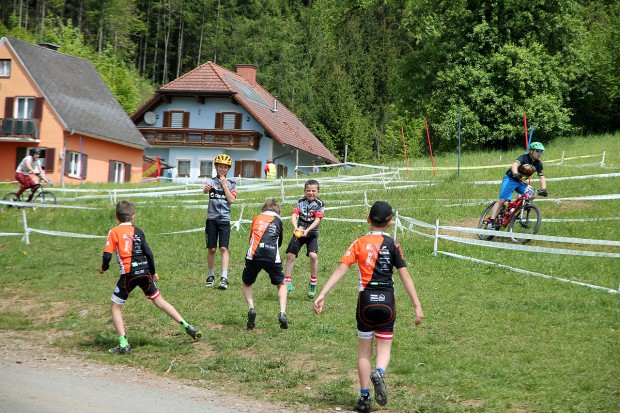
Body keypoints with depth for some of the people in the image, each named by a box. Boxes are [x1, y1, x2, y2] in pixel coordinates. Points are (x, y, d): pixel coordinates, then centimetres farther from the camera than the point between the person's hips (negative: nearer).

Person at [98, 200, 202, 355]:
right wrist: (153, 272, 19)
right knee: (159, 301, 17)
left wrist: (104, 268, 13)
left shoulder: (114, 232, 0)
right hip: (144, 272, 4)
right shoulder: (138, 231, 10)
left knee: (116, 307, 9)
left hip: (128, 274, -4)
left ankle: (123, 344, -3)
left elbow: (107, 255, -7)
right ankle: (187, 326, 13)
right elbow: (148, 253, 6)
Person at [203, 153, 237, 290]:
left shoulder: (231, 184, 10)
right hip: (212, 218, 1)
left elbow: (231, 200, -6)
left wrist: (224, 184, -6)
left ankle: (224, 278, -17)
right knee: (211, 249, 3)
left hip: (225, 219, -1)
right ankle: (211, 276, 18)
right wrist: (205, 189, -42)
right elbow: (204, 190, -17)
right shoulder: (211, 181, 6)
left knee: (224, 248, -11)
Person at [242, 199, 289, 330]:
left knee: (246, 283, 24)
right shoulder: (278, 220, 22)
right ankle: (282, 313, 2)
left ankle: (251, 309, 1)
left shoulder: (256, 219, 25)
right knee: (281, 285, 22)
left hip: (254, 254, 1)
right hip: (272, 256, -1)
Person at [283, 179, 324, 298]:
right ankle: (288, 283, 13)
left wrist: (307, 230, -29)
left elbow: (317, 220, -14)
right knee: (290, 255, 0)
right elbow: (294, 215, -10)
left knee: (313, 255, -22)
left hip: (312, 233, -3)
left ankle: (313, 284, -6)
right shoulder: (301, 201, 1)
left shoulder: (319, 204, -5)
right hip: (299, 232, 3)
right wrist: (295, 227, -30)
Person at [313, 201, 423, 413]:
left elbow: (340, 270, -9)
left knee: (364, 352, 13)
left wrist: (322, 295, -12)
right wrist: (417, 306, -3)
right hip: (387, 301, -1)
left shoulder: (359, 243, 1)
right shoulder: (393, 245, -1)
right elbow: (405, 276, -5)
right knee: (384, 349, 10)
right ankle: (379, 373, -23)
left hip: (366, 301, 1)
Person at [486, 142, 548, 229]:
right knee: (502, 200, -17)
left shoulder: (538, 164, -4)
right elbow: (514, 165, -39)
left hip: (521, 182, 6)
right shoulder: (524, 158, -21)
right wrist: (515, 174, -59)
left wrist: (543, 189, -24)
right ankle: (491, 223, -21)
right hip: (510, 179, -6)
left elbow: (542, 177, -7)